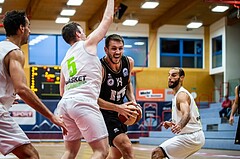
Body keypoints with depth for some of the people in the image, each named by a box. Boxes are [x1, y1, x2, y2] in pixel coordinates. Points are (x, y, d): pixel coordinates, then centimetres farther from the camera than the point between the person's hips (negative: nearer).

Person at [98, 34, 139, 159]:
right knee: (127, 148, -21)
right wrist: (118, 108, -32)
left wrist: (132, 100, -1)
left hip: (119, 111, 8)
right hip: (103, 112, -8)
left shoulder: (129, 62, -5)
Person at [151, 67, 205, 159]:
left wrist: (180, 126, -54)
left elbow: (187, 114, -35)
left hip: (191, 137, -10)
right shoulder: (177, 94, 17)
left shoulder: (181, 94, -14)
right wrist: (172, 124, 16)